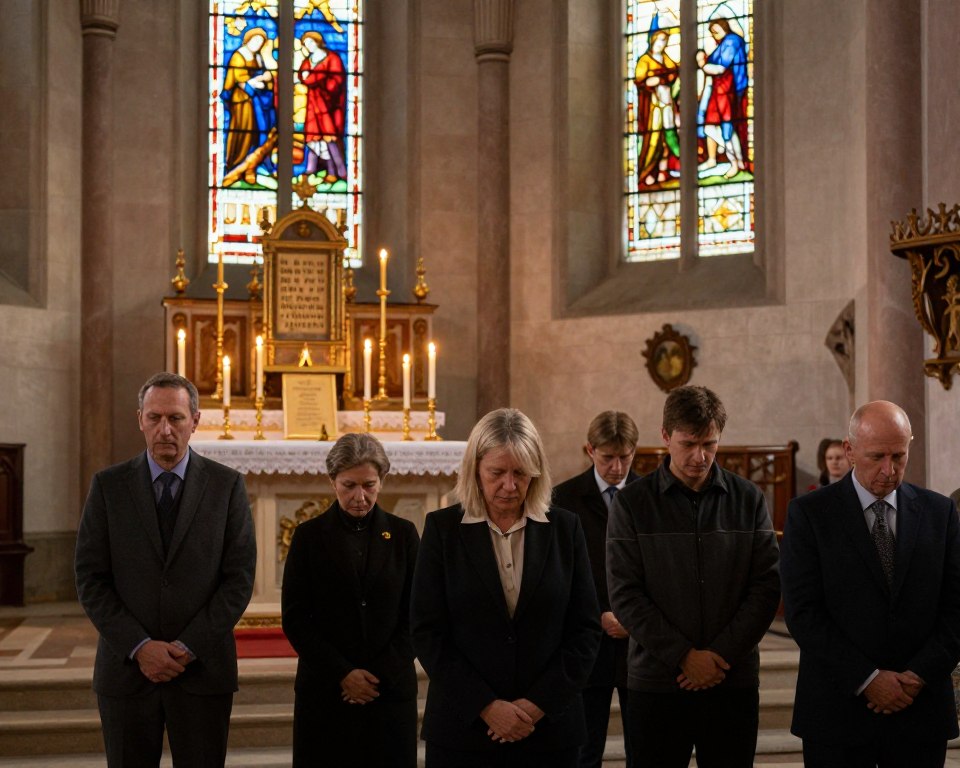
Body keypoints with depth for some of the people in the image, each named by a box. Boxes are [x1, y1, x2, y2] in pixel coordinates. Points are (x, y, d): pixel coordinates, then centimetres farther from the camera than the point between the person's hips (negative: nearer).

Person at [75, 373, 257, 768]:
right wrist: (138, 647, -11)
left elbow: (239, 577, -2)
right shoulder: (108, 485, 3)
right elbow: (90, 579, 0)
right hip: (125, 669, 1)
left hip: (202, 670, -1)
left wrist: (189, 648, -10)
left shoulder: (227, 486, 1)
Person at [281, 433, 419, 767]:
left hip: (392, 688, 1)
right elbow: (294, 619, -1)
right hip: (325, 690, -1)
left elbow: (415, 615, 4)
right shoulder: (309, 535, 2)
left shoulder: (403, 534, 5)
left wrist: (381, 675, -7)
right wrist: (342, 674, -9)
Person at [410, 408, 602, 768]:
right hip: (463, 726, -1)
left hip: (549, 727, 1)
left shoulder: (565, 528, 4)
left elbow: (586, 628, 3)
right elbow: (427, 631, -3)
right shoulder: (442, 528, 0)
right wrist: (486, 706, -11)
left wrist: (540, 704, -7)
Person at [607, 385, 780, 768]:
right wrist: (683, 656, -12)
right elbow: (625, 595, -5)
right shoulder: (631, 502, 0)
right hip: (656, 684, -1)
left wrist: (722, 654, -9)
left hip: (734, 682, 1)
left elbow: (767, 585, 2)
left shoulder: (748, 499, 6)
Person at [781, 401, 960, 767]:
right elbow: (802, 611, -8)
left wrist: (920, 675, -8)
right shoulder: (809, 513, -2)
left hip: (922, 708, 2)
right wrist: (868, 679, -12)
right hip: (838, 710, -2)